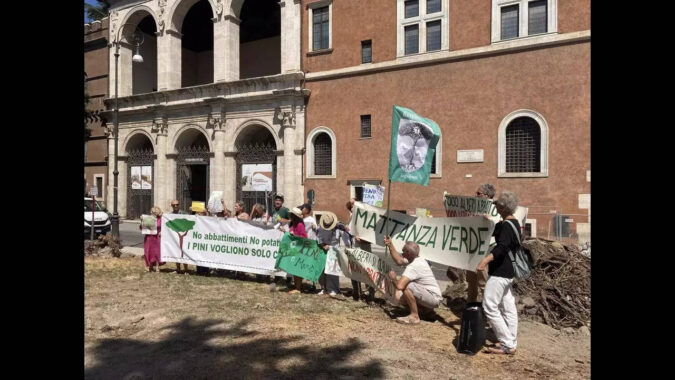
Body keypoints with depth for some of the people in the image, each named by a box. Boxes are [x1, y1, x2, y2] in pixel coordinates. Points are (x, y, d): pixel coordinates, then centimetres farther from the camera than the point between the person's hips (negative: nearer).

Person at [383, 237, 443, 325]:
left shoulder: (413, 267, -24)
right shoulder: (418, 260, 5)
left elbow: (400, 285, -34)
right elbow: (399, 260, 18)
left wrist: (393, 278, -12)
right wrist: (390, 245, 11)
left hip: (434, 298, -10)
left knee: (407, 286, -27)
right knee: (400, 297, 8)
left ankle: (414, 317, -15)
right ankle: (425, 309, 15)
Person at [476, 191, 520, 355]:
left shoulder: (506, 225, -18)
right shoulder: (514, 223, 13)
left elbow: (502, 247, -33)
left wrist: (485, 260, -42)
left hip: (499, 273, -10)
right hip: (508, 272, 11)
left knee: (490, 307, -6)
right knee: (508, 308, 13)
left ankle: (507, 345, -1)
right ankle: (511, 343, 21)